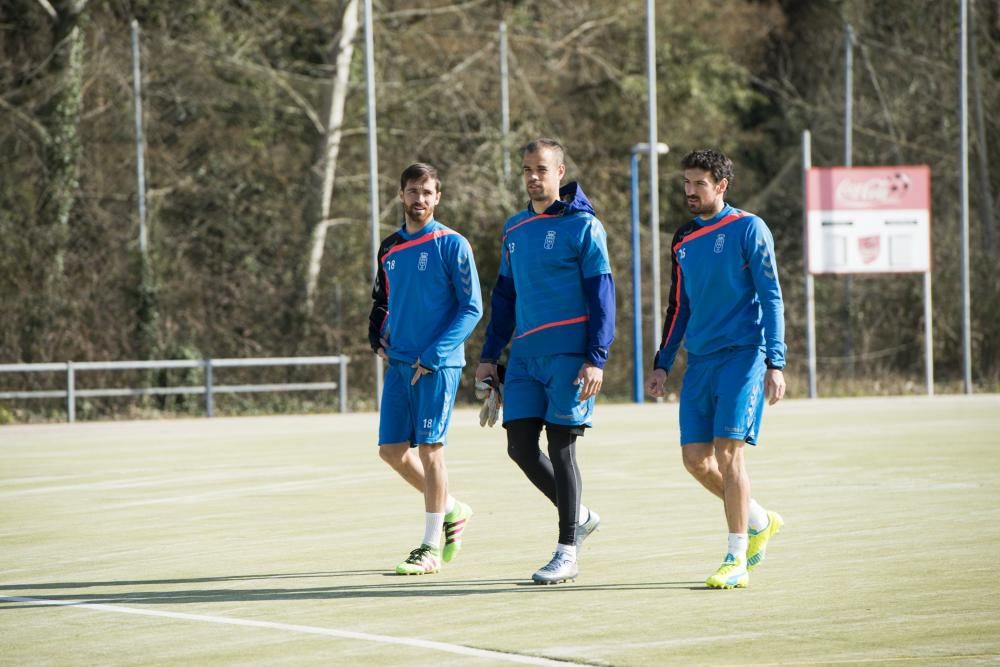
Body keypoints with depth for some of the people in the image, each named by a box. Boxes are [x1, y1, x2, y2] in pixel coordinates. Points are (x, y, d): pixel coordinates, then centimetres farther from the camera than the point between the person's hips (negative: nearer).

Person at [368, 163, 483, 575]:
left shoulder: (451, 245, -6)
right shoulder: (389, 248, 12)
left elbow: (472, 308, -9)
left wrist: (433, 356, -16)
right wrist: (376, 337, 6)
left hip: (438, 365, -6)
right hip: (399, 363, 6)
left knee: (429, 449, -6)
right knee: (392, 450, 4)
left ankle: (431, 547, 1)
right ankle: (451, 510, 25)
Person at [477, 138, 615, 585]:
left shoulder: (583, 226, -5)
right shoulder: (514, 230, 14)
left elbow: (601, 296, -8)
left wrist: (596, 359, -16)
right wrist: (490, 356, 15)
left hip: (568, 356, -6)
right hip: (524, 355, 6)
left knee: (561, 445, -5)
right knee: (520, 446, 2)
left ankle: (567, 552, 2)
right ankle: (579, 516, 23)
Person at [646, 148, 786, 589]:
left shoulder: (748, 229, -4)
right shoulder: (683, 240, 14)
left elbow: (771, 298, -7)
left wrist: (775, 364, -14)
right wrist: (662, 365, 16)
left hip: (742, 356, -6)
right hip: (699, 359, 6)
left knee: (727, 452, -12)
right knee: (695, 458, 1)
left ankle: (736, 561, -5)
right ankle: (760, 521, 23)